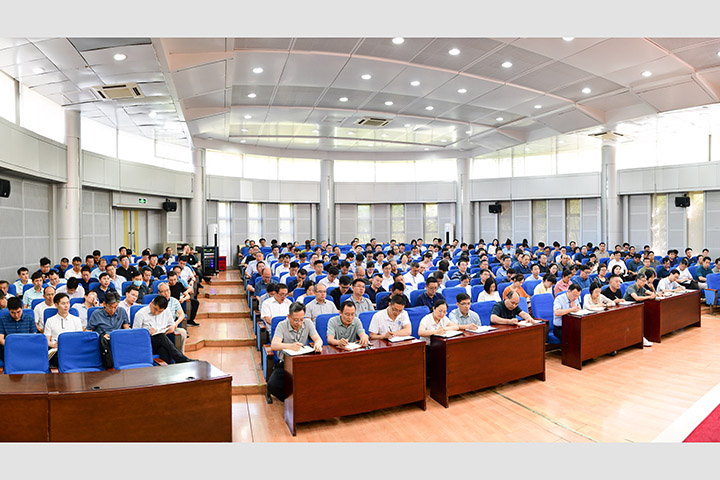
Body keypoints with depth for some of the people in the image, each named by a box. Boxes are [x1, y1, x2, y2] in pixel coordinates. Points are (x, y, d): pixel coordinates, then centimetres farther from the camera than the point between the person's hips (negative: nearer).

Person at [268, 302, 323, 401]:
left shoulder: (308, 323, -2)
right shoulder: (282, 325, -11)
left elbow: (318, 339, -8)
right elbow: (274, 345, -24)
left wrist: (318, 344, -35)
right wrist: (290, 346, -44)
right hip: (285, 363, -1)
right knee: (272, 385, -25)